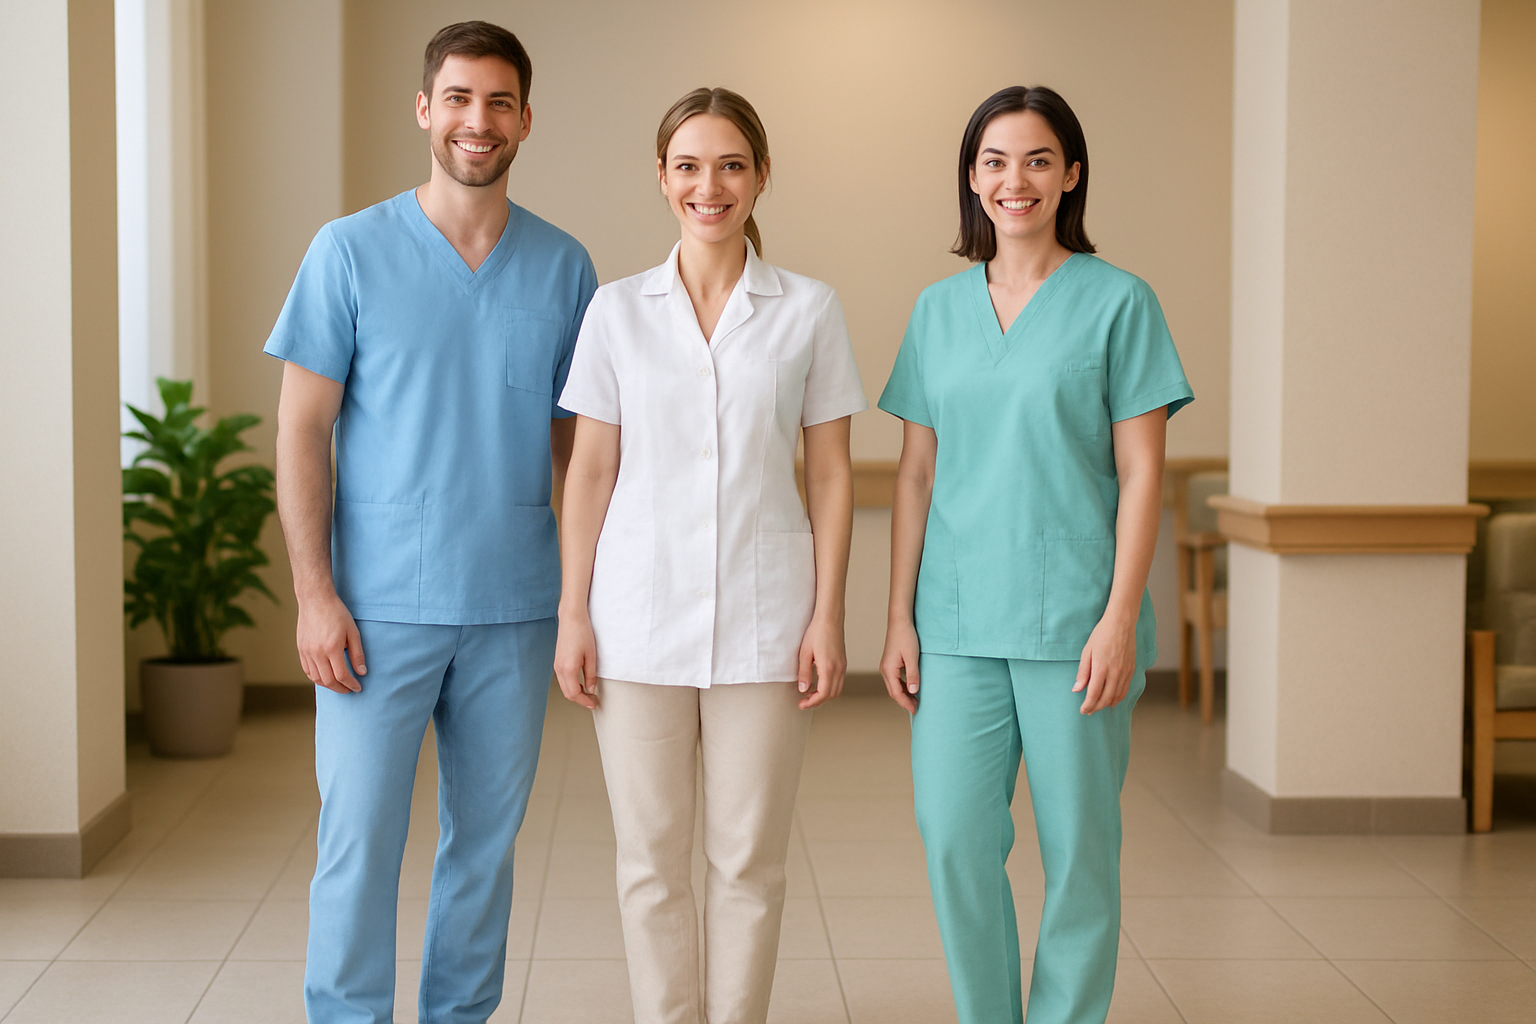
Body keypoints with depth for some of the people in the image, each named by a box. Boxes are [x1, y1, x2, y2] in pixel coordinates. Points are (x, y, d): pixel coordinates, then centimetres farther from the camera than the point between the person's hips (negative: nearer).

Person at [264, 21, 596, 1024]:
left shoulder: (563, 265, 5)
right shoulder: (352, 250, -2)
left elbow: (578, 438, 11)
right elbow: (302, 428, -3)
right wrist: (315, 594, -10)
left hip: (517, 610, 3)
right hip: (381, 606, -2)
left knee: (487, 842, 11)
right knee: (359, 841, 0)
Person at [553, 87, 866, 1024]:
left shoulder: (809, 311, 3)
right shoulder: (618, 311, 5)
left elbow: (832, 474, 4)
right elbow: (590, 471, 6)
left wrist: (828, 617, -2)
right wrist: (573, 616, 1)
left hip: (763, 619, -1)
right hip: (641, 617, 1)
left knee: (749, 859, 5)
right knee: (652, 859, 5)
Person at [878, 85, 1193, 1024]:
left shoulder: (1118, 302, -1)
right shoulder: (940, 309, 10)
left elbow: (1141, 474, -4)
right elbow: (917, 472, 11)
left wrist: (1120, 617, -11)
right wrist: (899, 618, 6)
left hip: (1073, 618, -3)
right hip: (960, 620, 3)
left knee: (1077, 847, 3)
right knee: (955, 840, -1)